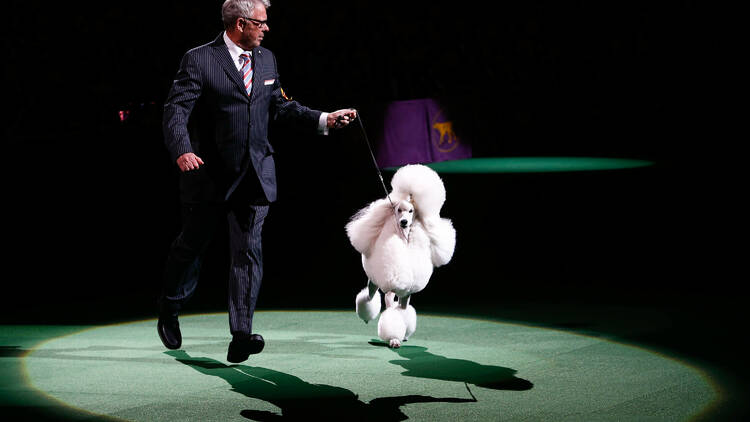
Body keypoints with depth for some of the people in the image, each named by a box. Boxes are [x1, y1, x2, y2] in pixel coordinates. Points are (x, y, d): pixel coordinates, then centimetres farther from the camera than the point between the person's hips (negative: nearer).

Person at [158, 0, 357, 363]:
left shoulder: (266, 60, 12)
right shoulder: (199, 60, -8)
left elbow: (279, 107, 20)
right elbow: (175, 110, -15)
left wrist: (324, 120, 9)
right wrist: (182, 150, -32)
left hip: (254, 175, 4)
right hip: (210, 175, -4)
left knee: (248, 251, -6)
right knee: (191, 245, 11)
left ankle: (241, 336, -9)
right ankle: (169, 312, 35)